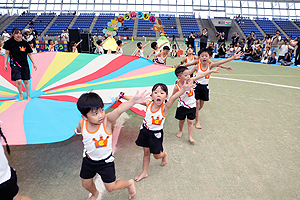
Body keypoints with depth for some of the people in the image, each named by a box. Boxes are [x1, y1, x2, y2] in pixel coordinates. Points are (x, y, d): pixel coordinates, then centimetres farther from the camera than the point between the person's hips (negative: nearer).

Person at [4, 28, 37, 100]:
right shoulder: (10, 42, -4)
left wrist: (33, 63, 4)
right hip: (15, 65, -1)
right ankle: (20, 94, 18)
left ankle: (28, 96, 22)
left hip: (25, 65, 2)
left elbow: (29, 54, 7)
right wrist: (5, 64, 2)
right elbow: (7, 53, 3)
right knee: (18, 81, -10)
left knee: (26, 81, 4)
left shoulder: (25, 43, -1)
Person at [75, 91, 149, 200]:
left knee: (111, 188, 8)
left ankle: (129, 183, 39)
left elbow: (119, 110, -54)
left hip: (105, 161, -4)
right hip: (88, 160, 4)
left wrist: (133, 100, -68)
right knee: (86, 183, 24)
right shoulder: (82, 123, -19)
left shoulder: (107, 120, -31)